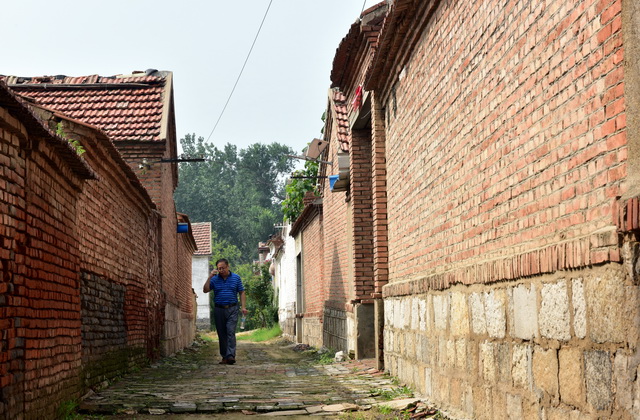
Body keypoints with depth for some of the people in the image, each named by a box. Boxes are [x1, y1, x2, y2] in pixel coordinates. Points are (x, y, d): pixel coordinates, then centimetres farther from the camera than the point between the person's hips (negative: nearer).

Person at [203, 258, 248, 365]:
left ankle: (231, 355, -19)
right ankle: (224, 356, 11)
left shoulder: (236, 278, 5)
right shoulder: (214, 279, 6)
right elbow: (205, 290, -3)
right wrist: (209, 277, -10)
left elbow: (241, 293, 6)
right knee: (222, 334, 5)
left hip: (232, 309, -2)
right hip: (219, 310, 2)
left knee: (231, 332, -13)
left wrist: (243, 307, -3)